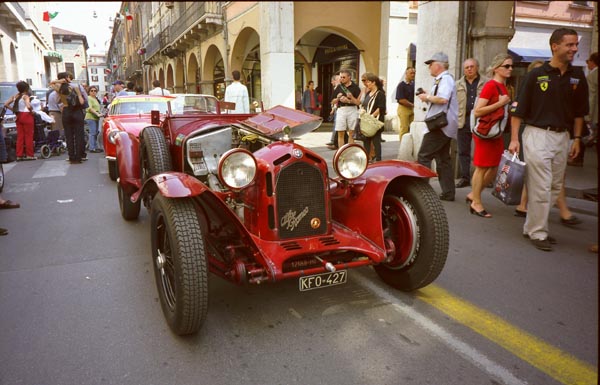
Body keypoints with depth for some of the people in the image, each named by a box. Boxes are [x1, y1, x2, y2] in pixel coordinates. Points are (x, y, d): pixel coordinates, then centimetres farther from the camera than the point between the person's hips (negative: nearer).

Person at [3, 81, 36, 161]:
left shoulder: (15, 96, 10)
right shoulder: (25, 96, -10)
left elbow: (6, 104, 10)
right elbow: (28, 106, -26)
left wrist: (14, 110, 12)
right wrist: (32, 110, -7)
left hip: (19, 116, 6)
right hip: (26, 116, -6)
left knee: (20, 136, 9)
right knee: (28, 136, -1)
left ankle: (19, 155, 10)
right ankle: (29, 155, 1)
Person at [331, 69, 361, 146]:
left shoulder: (355, 87, 1)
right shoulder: (338, 87, 9)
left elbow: (358, 102, -5)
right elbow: (332, 102, 10)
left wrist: (350, 99, -20)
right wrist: (338, 98, -9)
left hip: (352, 110, -2)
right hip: (341, 110, 2)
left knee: (351, 133, 3)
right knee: (340, 133, 1)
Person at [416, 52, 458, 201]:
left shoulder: (445, 79, -12)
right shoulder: (442, 79, 19)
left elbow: (443, 99, -27)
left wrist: (427, 97, -13)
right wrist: (428, 97, 10)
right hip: (444, 126, 10)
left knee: (423, 157, -9)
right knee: (443, 159, 10)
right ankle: (448, 192, 13)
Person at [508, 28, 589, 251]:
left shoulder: (577, 76, 9)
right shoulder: (536, 75, -5)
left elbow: (579, 112, 15)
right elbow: (518, 110, -5)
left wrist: (577, 138, 9)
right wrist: (514, 138, -11)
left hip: (562, 136, 6)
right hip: (537, 134, -5)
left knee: (555, 187, 10)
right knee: (541, 187, -6)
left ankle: (531, 227, 22)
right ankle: (537, 233, 6)